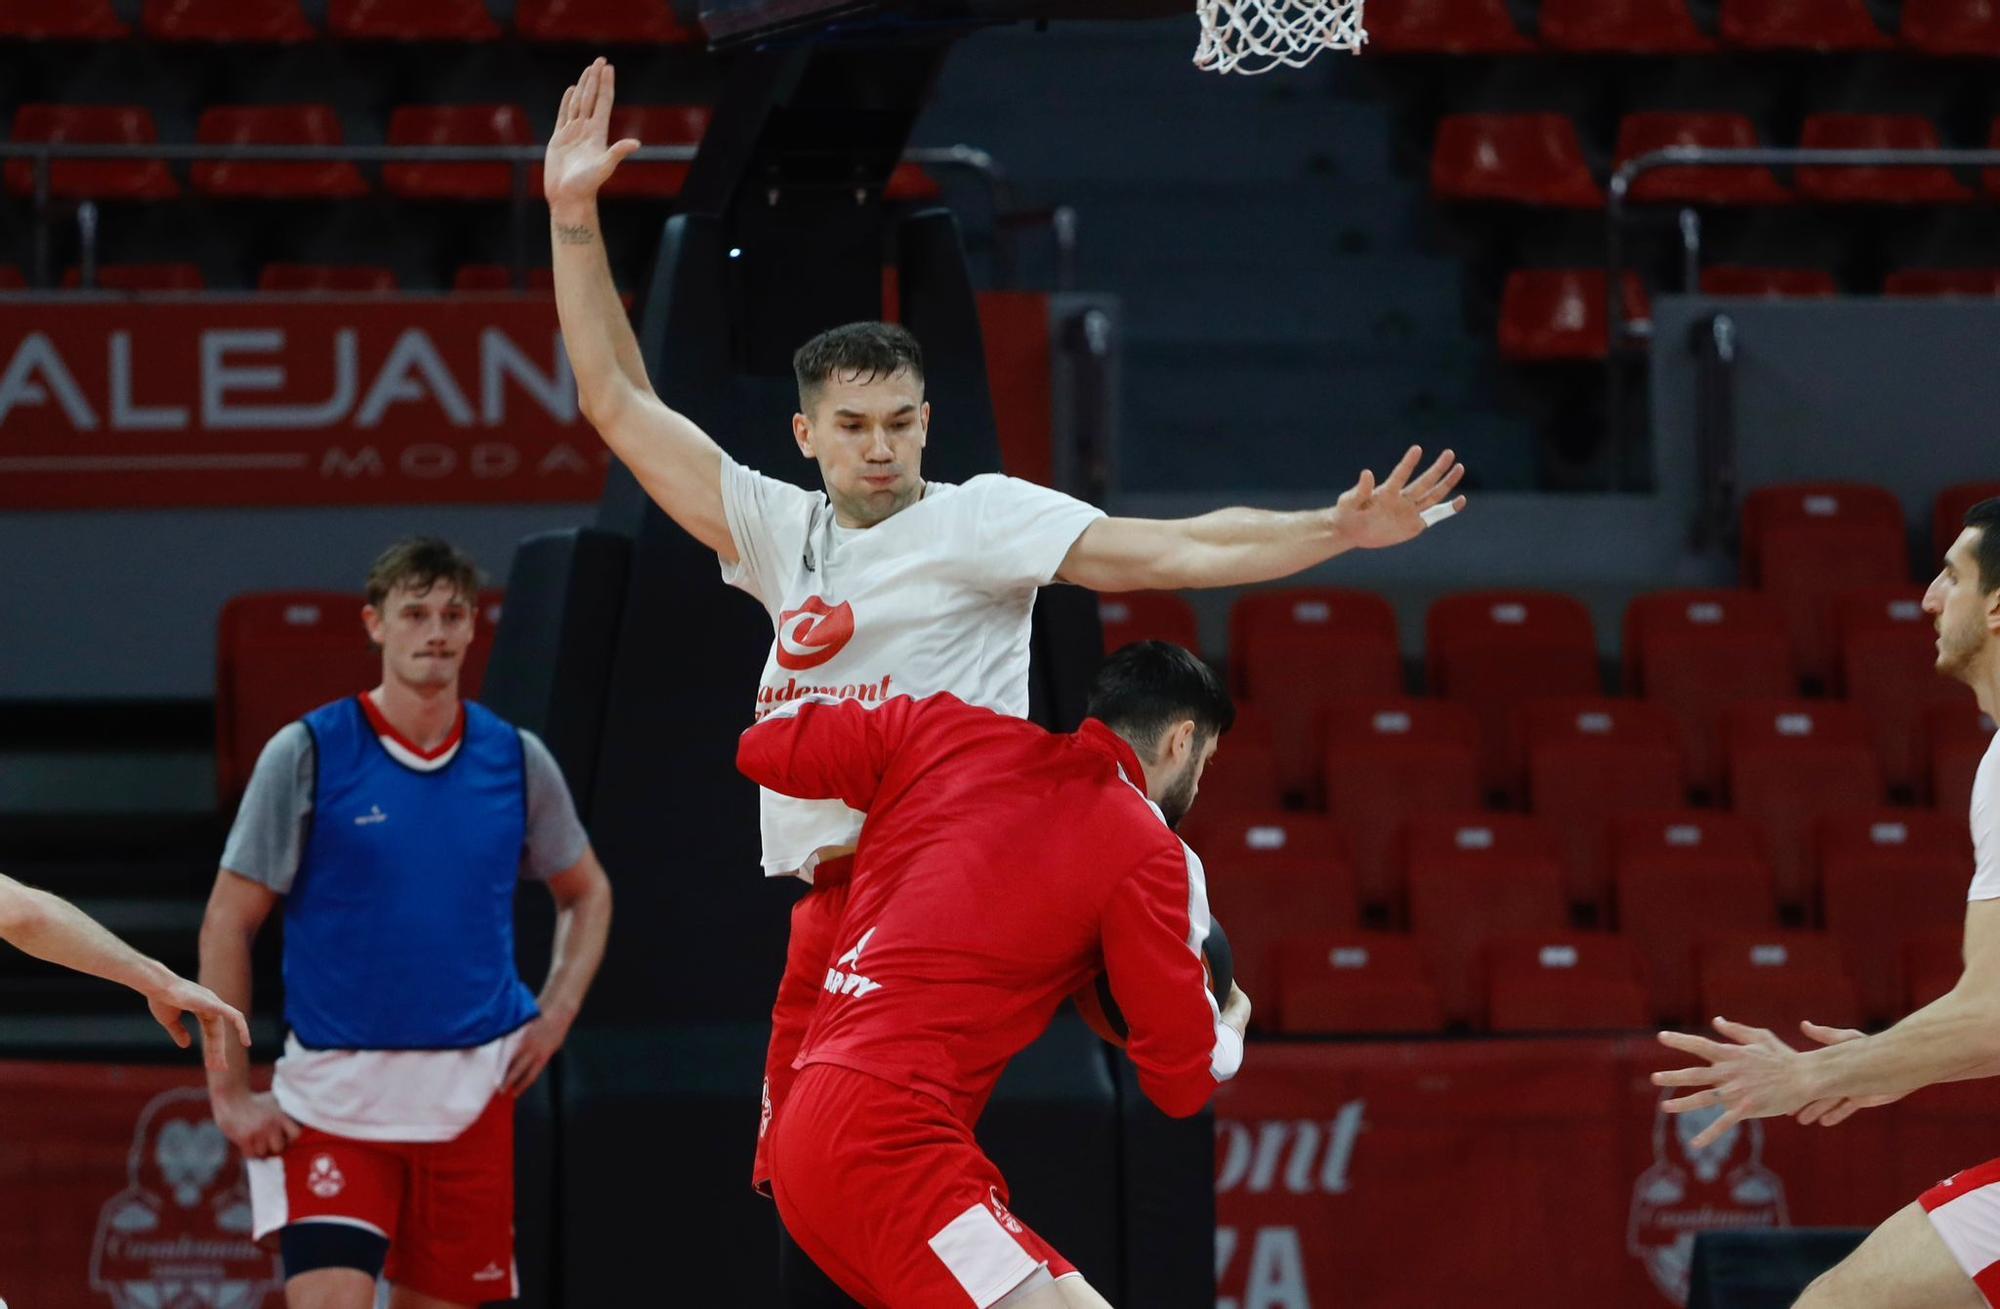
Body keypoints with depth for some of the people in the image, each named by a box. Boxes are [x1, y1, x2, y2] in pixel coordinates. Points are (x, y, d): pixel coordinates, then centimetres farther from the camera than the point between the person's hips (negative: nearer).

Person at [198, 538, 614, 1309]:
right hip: (333, 1093, -3)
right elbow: (228, 924, -1)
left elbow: (586, 892, 21)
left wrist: (556, 1015, 5)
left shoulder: (517, 760, 5)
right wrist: (229, 1092, -6)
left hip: (472, 1092, 3)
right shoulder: (307, 754, -4)